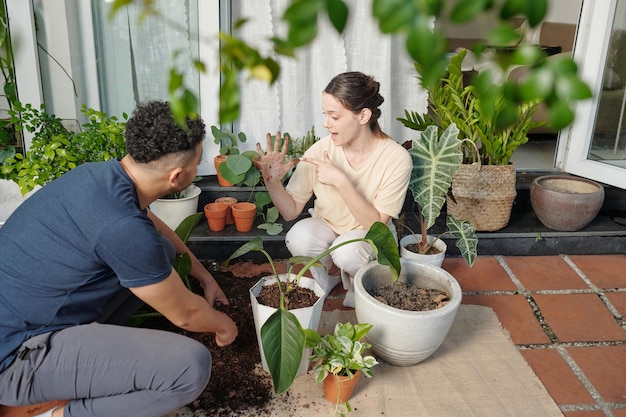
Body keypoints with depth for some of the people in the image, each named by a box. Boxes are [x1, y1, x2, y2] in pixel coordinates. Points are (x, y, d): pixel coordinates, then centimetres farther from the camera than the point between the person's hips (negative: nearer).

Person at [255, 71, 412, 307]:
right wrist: (272, 181, -32)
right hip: (326, 229, 2)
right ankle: (329, 271, 6)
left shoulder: (396, 158, -23)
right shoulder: (320, 150, -17)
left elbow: (377, 224, -24)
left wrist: (341, 181, -34)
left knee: (347, 251, -34)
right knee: (299, 238, -30)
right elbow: (291, 212, -12)